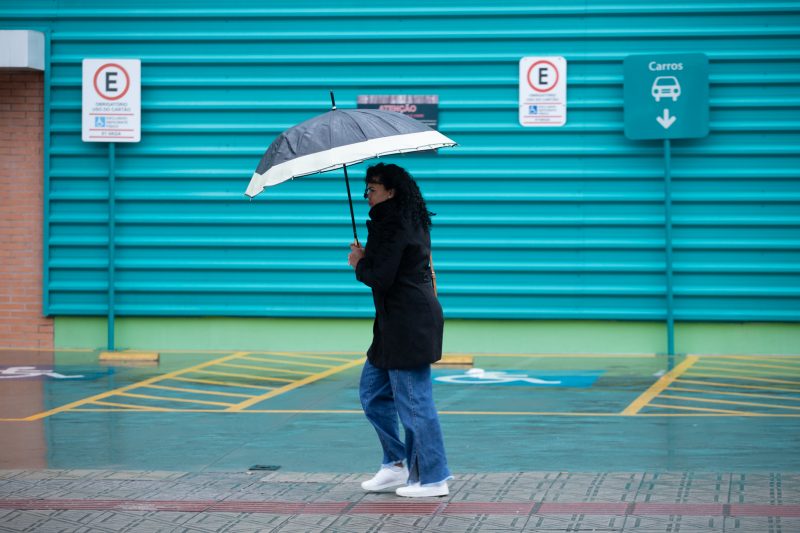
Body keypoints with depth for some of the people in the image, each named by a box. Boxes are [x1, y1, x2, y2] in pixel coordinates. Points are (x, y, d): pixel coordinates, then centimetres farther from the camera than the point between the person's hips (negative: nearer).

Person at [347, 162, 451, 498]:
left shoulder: (393, 227, -17)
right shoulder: (413, 223, 16)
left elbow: (380, 277, -21)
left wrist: (359, 264, -3)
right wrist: (366, 259, 6)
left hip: (407, 325, -11)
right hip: (396, 326, 11)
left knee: (414, 401, -5)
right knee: (373, 392, 18)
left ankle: (433, 479, 2)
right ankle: (396, 465, 22)